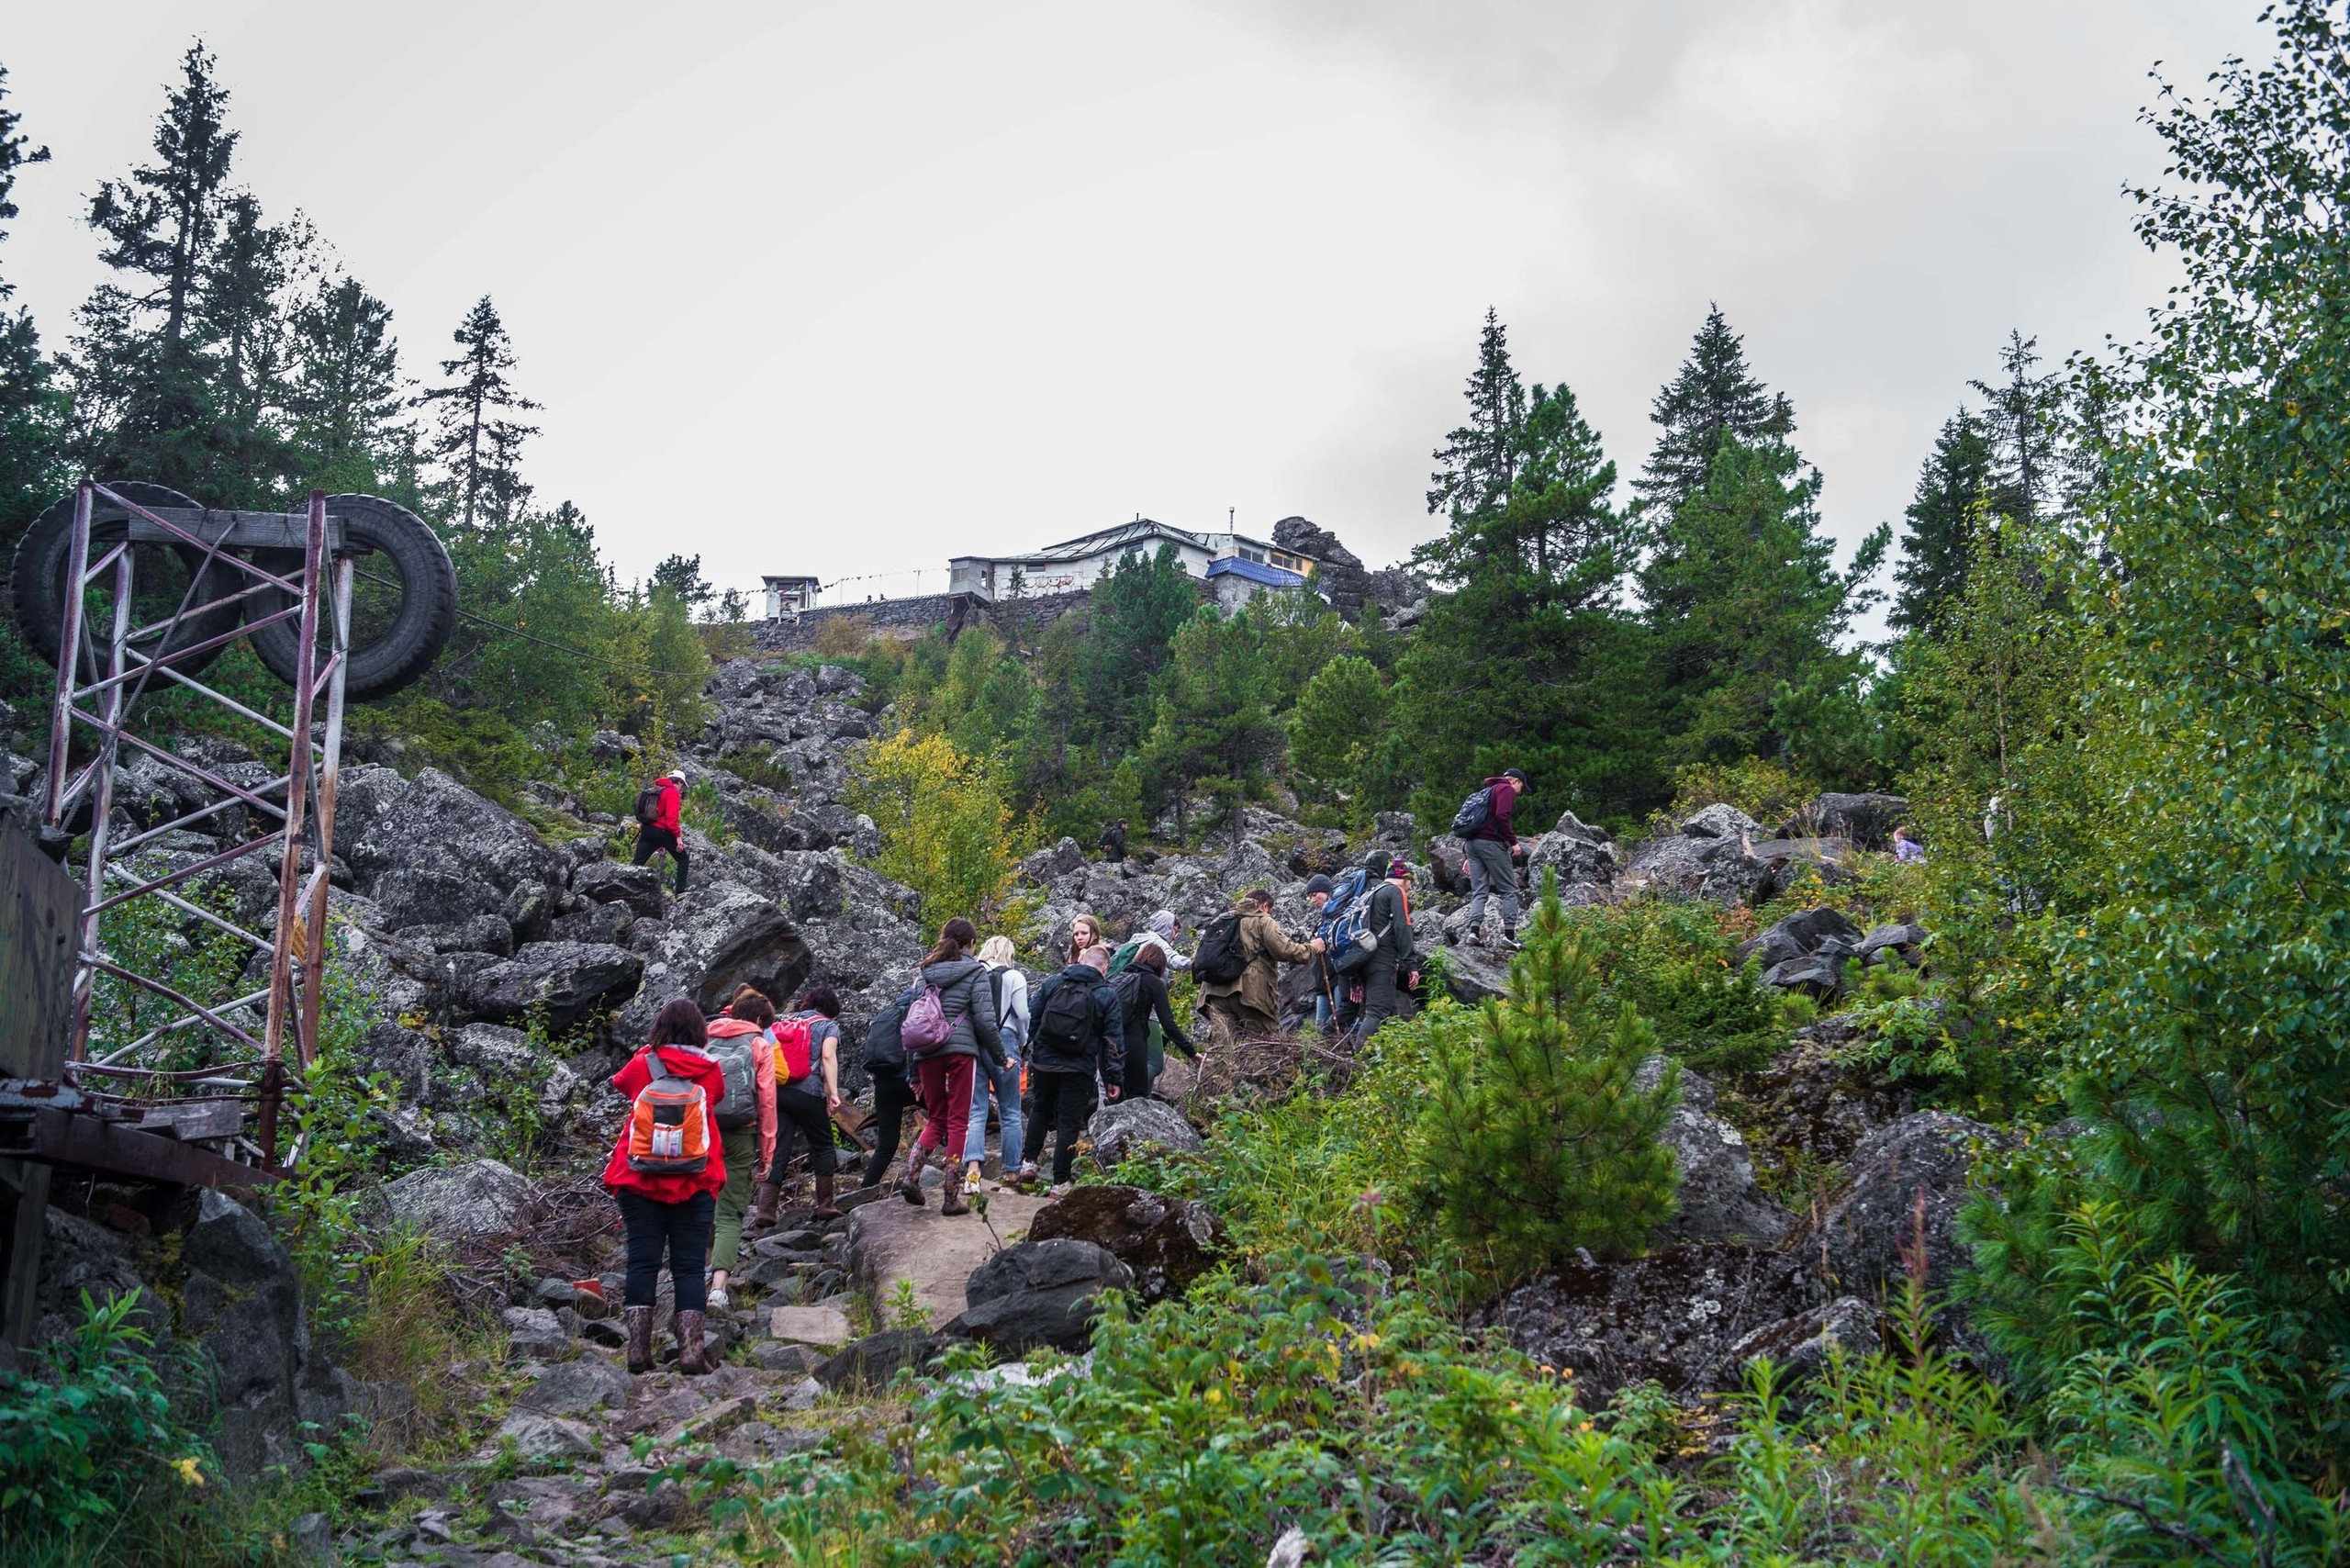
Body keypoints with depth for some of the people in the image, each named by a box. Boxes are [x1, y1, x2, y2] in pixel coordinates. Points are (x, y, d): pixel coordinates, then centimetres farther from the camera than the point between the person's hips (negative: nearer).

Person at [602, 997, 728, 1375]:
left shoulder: (642, 1066, -2)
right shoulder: (710, 1071, -3)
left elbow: (619, 1082, 20)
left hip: (639, 1184, 0)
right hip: (694, 1187, 0)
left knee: (642, 1262, 4)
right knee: (689, 1266, 3)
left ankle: (638, 1350, 1)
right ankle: (691, 1349, -3)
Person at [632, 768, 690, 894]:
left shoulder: (653, 790, 23)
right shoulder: (672, 792, -3)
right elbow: (671, 817, -16)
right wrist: (678, 836, -15)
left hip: (646, 830, 7)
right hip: (663, 831, -7)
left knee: (637, 863, 1)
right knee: (682, 859, 9)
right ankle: (680, 892, 1)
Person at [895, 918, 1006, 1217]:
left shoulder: (926, 973, 14)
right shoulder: (974, 971, 1)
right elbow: (985, 1019, -7)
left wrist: (913, 1070, 19)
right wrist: (1000, 1057, 5)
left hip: (926, 1050, 4)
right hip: (960, 1049, -4)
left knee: (935, 1119, 15)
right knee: (958, 1122, 2)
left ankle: (911, 1173, -7)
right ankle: (952, 1196, 1)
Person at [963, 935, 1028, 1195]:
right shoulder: (1014, 977, 1)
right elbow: (1022, 1015, -2)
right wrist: (1023, 1046, 13)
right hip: (1003, 1043, -2)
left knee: (976, 1112, 1)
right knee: (1010, 1113, 9)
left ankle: (972, 1170, -17)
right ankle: (1011, 1173, 11)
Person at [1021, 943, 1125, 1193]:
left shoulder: (1052, 983, 4)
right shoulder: (1107, 995, -3)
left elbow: (1031, 1018, 8)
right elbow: (1114, 1040, -3)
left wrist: (1026, 1053, 17)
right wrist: (1114, 1077, 2)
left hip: (1043, 1062, 3)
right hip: (1078, 1069, -3)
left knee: (1041, 1110, 24)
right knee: (1069, 1122, 3)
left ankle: (1028, 1161, 21)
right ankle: (1060, 1181, 3)